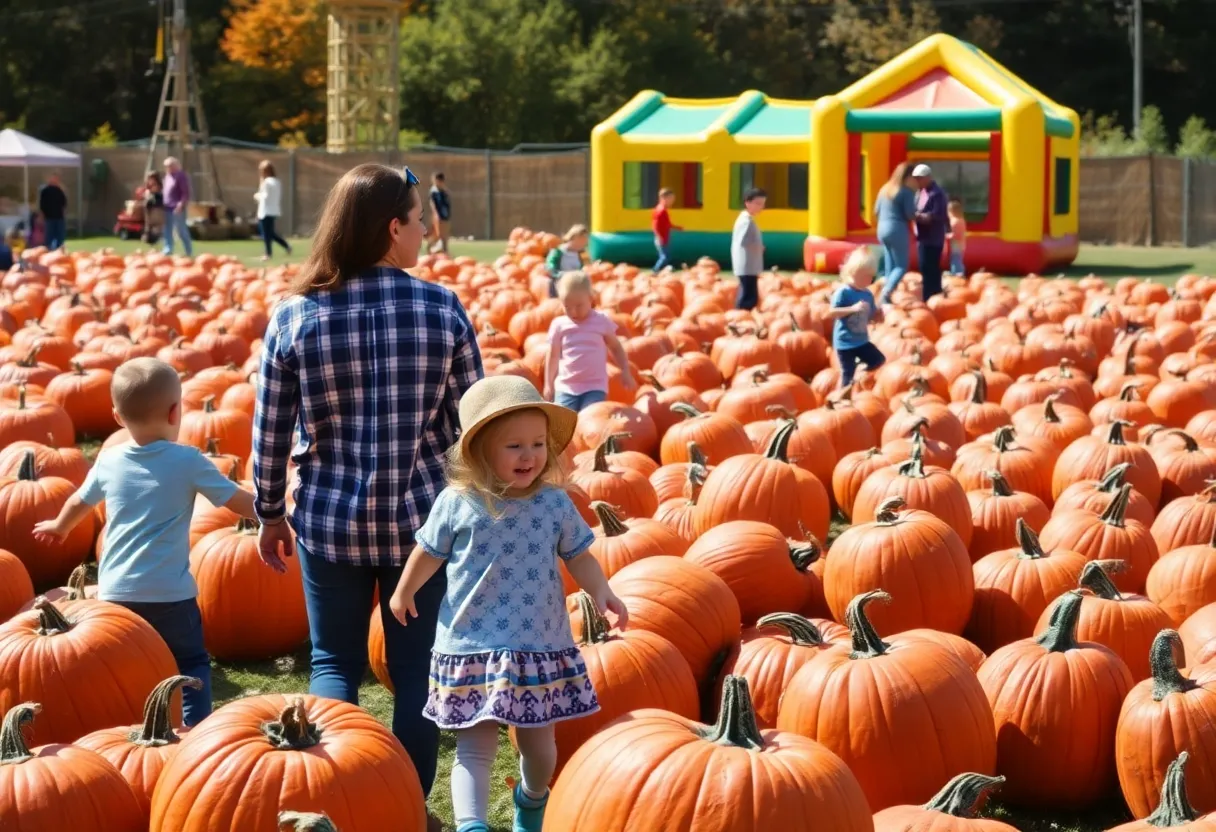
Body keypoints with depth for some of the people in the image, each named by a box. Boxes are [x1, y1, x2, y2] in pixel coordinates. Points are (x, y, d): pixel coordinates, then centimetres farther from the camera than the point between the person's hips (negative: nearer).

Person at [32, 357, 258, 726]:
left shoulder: (109, 462, 5)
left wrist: (59, 526, 46)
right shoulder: (188, 461, -7)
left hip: (115, 592, 3)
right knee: (190, 662, 11)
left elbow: (78, 502, 24)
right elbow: (240, 502, -1)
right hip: (170, 592, -3)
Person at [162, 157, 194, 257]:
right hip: (167, 207, 9)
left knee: (181, 231, -5)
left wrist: (181, 204, -22)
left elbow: (186, 192, -16)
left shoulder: (181, 176, -11)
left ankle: (189, 252, 3)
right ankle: (168, 250, 15)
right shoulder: (168, 176, 16)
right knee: (167, 230, 9)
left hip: (177, 208, -9)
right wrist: (163, 203, 16)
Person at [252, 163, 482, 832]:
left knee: (334, 664, 14)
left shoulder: (294, 315, -6)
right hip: (421, 518, -1)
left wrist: (270, 514, 13)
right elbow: (470, 422, -3)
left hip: (329, 520, 1)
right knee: (416, 669, 11)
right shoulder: (441, 308, -9)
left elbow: (270, 432, -2)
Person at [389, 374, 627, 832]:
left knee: (539, 743, 17)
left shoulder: (555, 502, -3)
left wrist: (601, 591, -13)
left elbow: (579, 556, 5)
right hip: (473, 648, -3)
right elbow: (430, 553, 9)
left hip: (542, 646, 3)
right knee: (476, 747, -6)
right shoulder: (457, 503, -7)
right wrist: (404, 592, 24)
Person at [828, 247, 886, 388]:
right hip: (845, 341, -7)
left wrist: (880, 312, -11)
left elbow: (873, 317, 11)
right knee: (847, 373, -3)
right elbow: (831, 313, -23)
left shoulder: (868, 294, 4)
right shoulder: (843, 292, -17)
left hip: (861, 340, 7)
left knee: (879, 360, 7)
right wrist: (853, 308, -30)